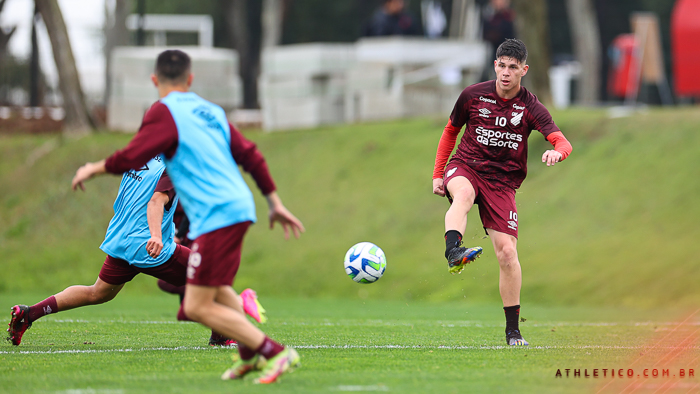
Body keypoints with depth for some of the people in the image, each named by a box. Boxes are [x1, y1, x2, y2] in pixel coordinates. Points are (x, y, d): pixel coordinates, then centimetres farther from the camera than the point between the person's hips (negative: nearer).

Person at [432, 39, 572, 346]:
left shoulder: (531, 108, -3)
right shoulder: (473, 95, 1)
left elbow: (563, 142, -14)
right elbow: (450, 131, 16)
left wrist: (556, 152, -39)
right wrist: (438, 175, 11)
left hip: (502, 182, 0)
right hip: (465, 168, 0)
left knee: (507, 252, -9)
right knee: (463, 194, -39)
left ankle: (513, 329, 3)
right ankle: (453, 253, -67)